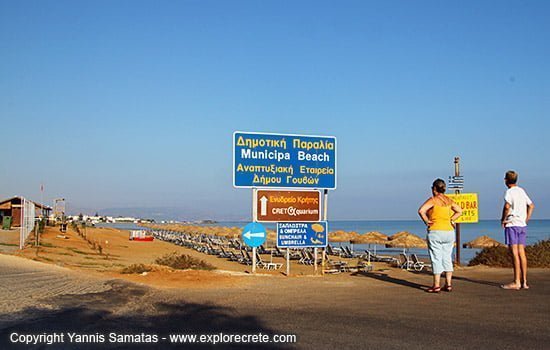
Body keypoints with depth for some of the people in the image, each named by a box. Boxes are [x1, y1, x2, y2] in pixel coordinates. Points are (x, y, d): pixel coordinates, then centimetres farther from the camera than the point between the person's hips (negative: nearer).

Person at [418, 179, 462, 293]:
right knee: (447, 258, 12)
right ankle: (448, 284, 12)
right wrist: (451, 220, 9)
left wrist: (426, 221, -10)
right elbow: (459, 211, 13)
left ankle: (436, 285, 0)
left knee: (436, 259, -1)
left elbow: (421, 211, -23)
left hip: (435, 232, -5)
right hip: (449, 231, 5)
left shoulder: (433, 200, -9)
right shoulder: (449, 200, 8)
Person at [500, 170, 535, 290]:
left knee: (515, 253, -7)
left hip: (512, 224, -7)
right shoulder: (522, 191, 15)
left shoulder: (510, 192, -9)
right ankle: (524, 282, 9)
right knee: (521, 253, 8)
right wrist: (526, 219, 19)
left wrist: (503, 219, -12)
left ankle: (516, 282, -7)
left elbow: (507, 206, -25)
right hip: (522, 225, 7)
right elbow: (531, 205, 22)